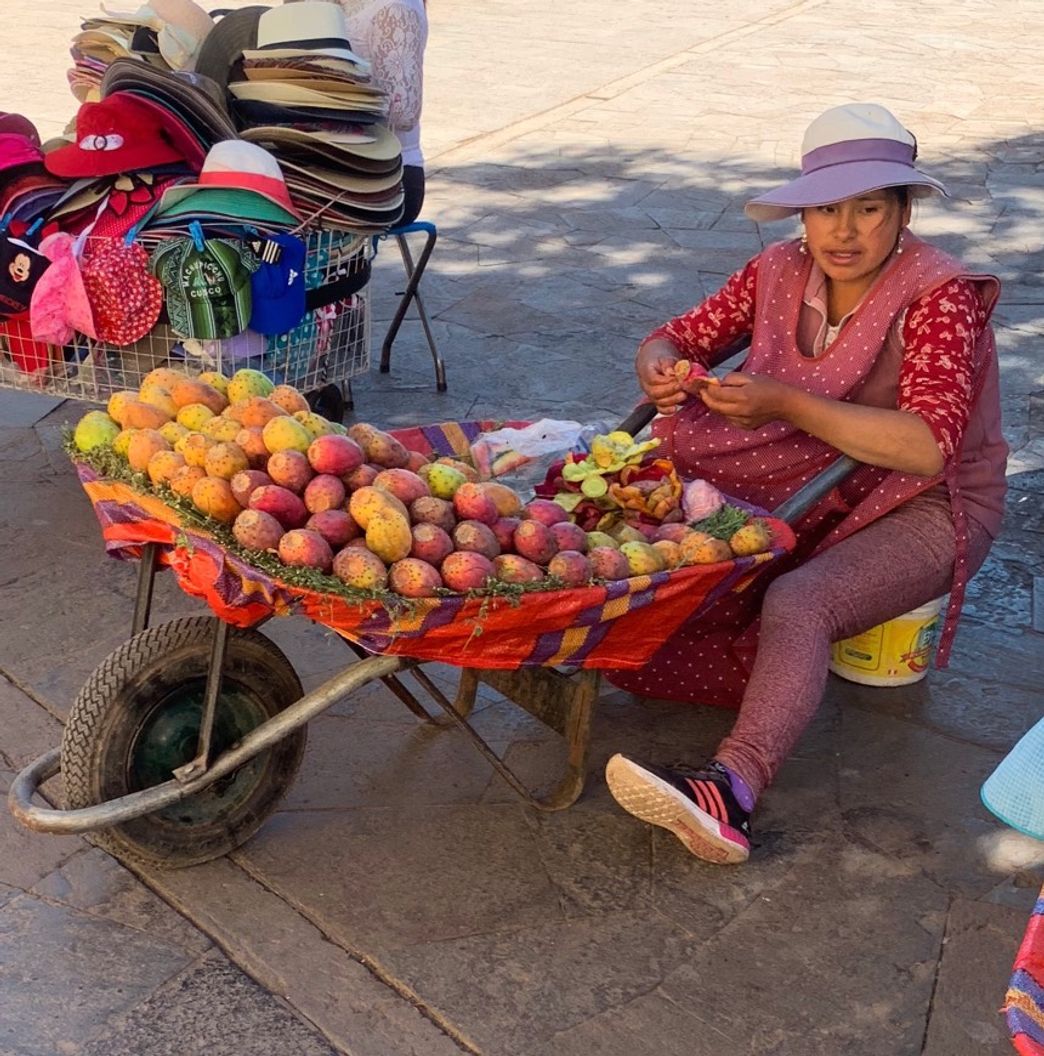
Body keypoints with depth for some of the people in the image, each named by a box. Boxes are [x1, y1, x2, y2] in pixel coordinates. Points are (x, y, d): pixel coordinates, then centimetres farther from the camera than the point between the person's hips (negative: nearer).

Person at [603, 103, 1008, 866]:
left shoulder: (938, 297, -18)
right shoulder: (782, 272, 0)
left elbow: (929, 447, -29)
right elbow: (685, 336, 6)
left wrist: (786, 404, -35)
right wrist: (661, 368, -20)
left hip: (925, 507, -8)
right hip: (809, 489, 8)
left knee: (797, 602, -36)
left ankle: (731, 791, -48)